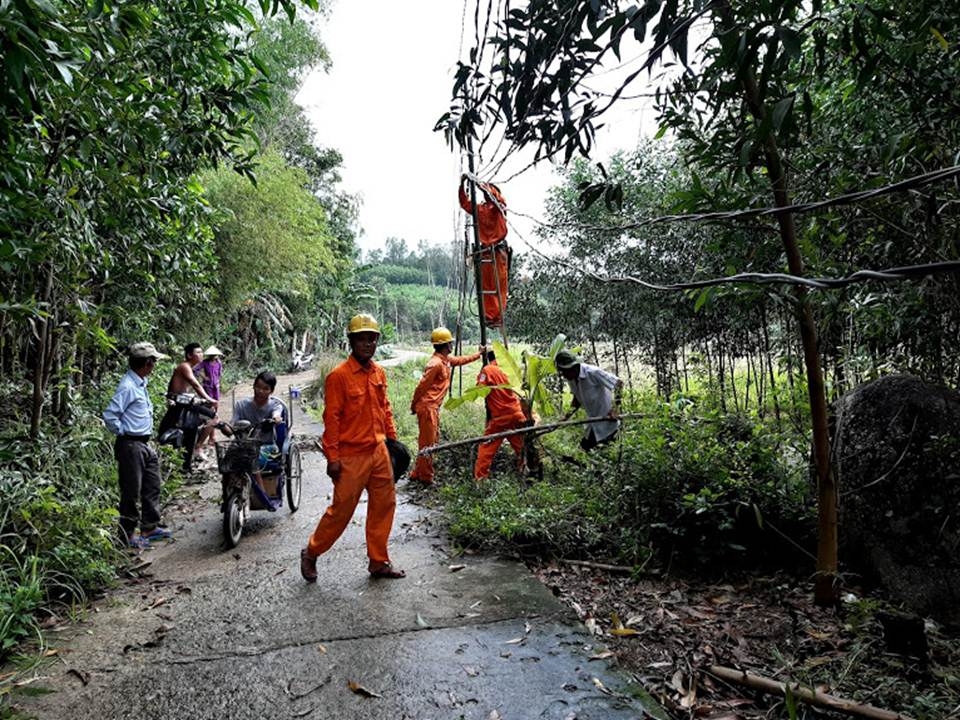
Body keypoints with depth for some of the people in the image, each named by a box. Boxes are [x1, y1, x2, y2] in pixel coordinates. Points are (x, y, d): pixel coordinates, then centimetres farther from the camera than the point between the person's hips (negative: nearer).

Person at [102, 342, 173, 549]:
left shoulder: (140, 384, 10)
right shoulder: (128, 387, -20)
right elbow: (109, 416, -25)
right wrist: (123, 433, -12)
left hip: (144, 444, 10)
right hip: (131, 445, -10)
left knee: (152, 486, 17)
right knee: (132, 491, 0)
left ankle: (150, 526, 29)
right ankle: (128, 535, 12)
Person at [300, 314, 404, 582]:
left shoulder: (379, 372, 6)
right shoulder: (339, 375, -14)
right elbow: (331, 419, -14)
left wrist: (392, 437, 12)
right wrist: (332, 457, -15)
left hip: (378, 451, 7)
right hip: (351, 456, -7)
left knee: (384, 505, 12)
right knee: (341, 510, 4)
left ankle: (379, 562, 26)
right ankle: (311, 554, 27)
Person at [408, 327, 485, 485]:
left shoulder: (446, 360, 9)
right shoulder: (436, 364, -20)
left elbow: (461, 360, 30)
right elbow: (422, 386, -17)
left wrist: (478, 354, 35)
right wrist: (414, 405, -8)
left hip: (434, 407, 10)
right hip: (427, 407, -10)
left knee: (433, 439, 16)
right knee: (428, 443, -1)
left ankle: (418, 474, 25)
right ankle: (426, 478, 9)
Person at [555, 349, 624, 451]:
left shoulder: (593, 373, -27)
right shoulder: (571, 378, -2)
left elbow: (619, 383, -25)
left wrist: (615, 407, -32)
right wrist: (567, 416, -2)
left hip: (606, 418, -9)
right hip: (594, 419, 9)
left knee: (586, 445, -9)